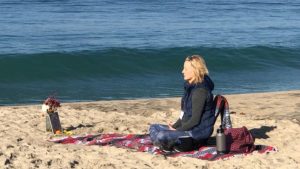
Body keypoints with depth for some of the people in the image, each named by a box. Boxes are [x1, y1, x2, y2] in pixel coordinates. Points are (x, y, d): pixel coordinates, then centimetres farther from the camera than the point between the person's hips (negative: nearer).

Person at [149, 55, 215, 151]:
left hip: (199, 132, -10)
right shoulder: (191, 87, 12)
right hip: (188, 128, 10)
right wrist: (174, 126, 6)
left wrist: (177, 130, -14)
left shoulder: (200, 90, -19)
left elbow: (195, 120, -21)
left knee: (161, 136, -28)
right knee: (154, 128, 13)